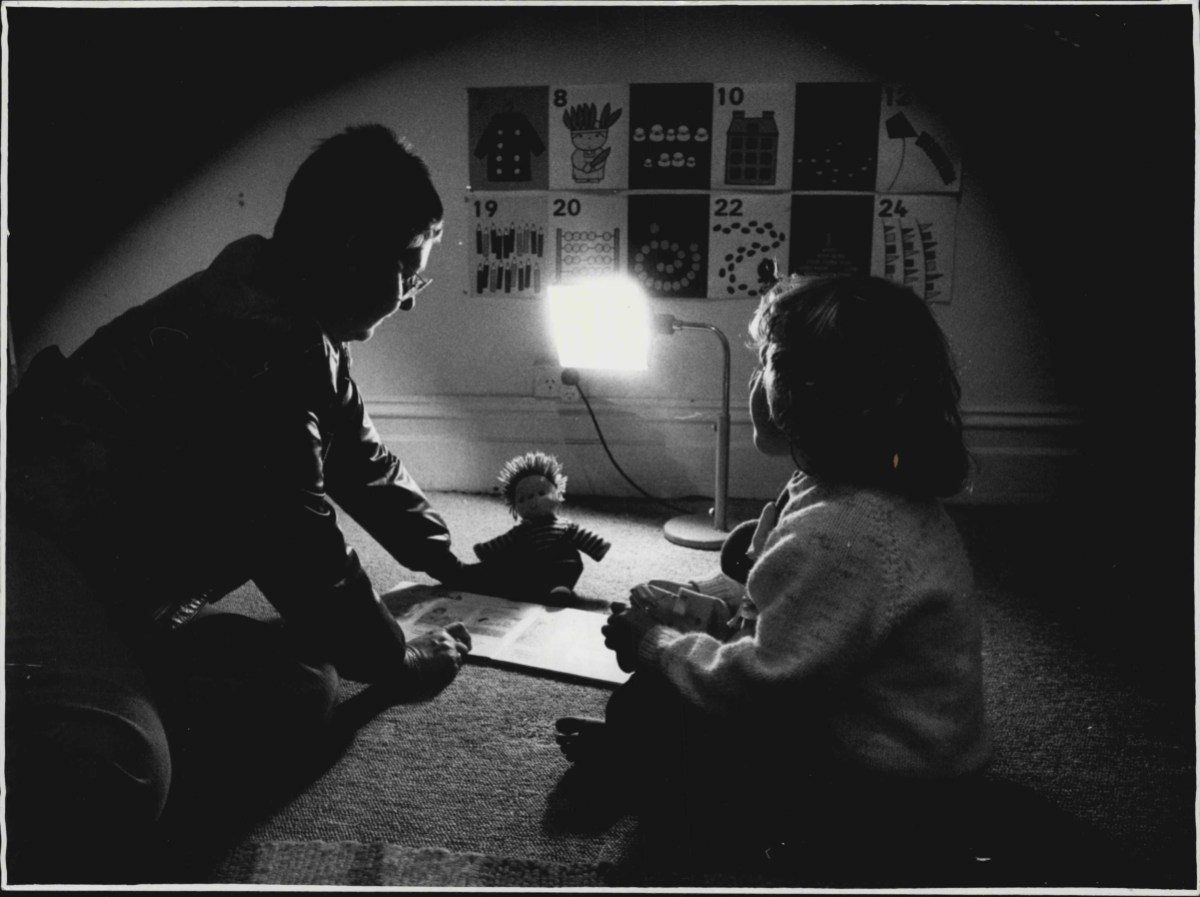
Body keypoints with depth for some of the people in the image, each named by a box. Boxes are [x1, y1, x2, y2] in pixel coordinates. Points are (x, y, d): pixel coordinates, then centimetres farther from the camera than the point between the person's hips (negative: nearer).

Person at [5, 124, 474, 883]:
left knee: (301, 694, -3)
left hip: (129, 597, 12)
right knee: (115, 771, -38)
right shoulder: (250, 340, -21)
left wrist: (458, 567, 29)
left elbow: (364, 463, 26)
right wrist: (398, 661, -3)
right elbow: (302, 550, -19)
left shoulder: (297, 333, 12)